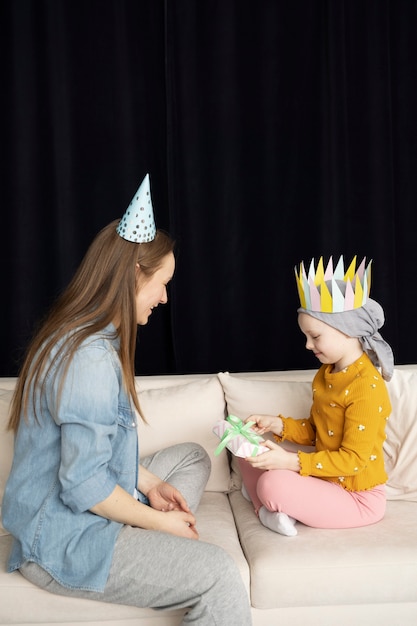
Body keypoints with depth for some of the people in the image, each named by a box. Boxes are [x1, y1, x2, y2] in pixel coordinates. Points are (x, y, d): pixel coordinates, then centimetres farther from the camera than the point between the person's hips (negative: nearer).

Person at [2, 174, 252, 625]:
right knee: (218, 574, -24)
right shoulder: (92, 359, -26)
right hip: (59, 542, -10)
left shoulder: (74, 337, 7)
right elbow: (84, 486, -26)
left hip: (59, 512, 10)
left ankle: (156, 553, 6)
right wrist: (157, 520, -12)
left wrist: (150, 484, 6)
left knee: (192, 456, 20)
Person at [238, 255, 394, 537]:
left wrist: (292, 462, -30)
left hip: (358, 497, -9)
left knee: (274, 485, -29)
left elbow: (353, 459, -25)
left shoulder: (367, 387, -25)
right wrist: (278, 424, -4)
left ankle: (264, 499, 2)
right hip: (325, 478, 9)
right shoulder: (325, 374, 4)